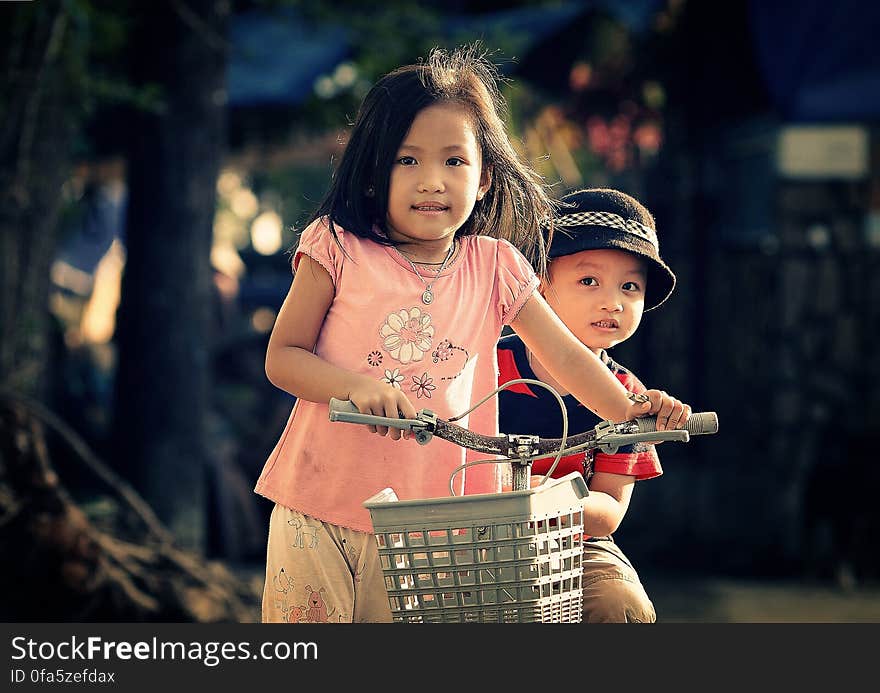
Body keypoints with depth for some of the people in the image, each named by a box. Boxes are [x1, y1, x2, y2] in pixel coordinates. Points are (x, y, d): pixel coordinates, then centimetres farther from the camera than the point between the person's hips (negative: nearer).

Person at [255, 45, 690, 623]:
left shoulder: (493, 268, 3)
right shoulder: (340, 251, -5)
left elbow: (566, 356, 5)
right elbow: (282, 358, -4)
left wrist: (629, 413, -13)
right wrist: (357, 385, -23)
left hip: (426, 522, 2)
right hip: (322, 508, -1)